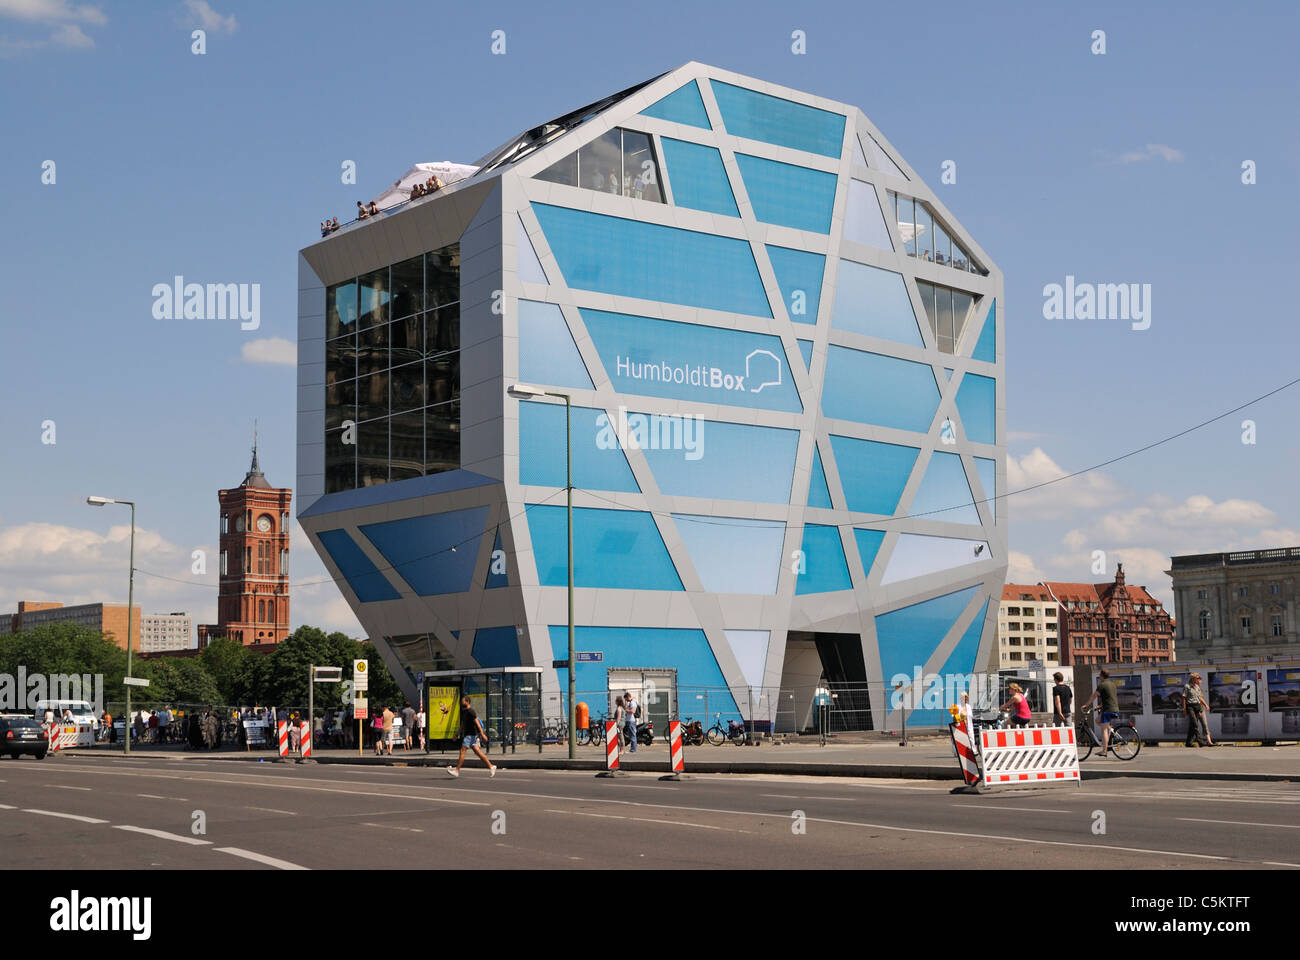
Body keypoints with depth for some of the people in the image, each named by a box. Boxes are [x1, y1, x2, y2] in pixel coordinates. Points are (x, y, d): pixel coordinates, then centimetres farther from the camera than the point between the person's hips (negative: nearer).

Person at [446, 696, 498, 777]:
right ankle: (491, 766, 10)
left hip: (471, 734, -10)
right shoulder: (464, 712, 16)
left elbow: (477, 723, -18)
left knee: (462, 751, -10)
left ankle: (457, 770, -8)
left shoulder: (471, 711, -13)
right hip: (467, 734, 10)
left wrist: (482, 734, -22)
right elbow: (462, 724, 25)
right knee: (477, 751, 8)